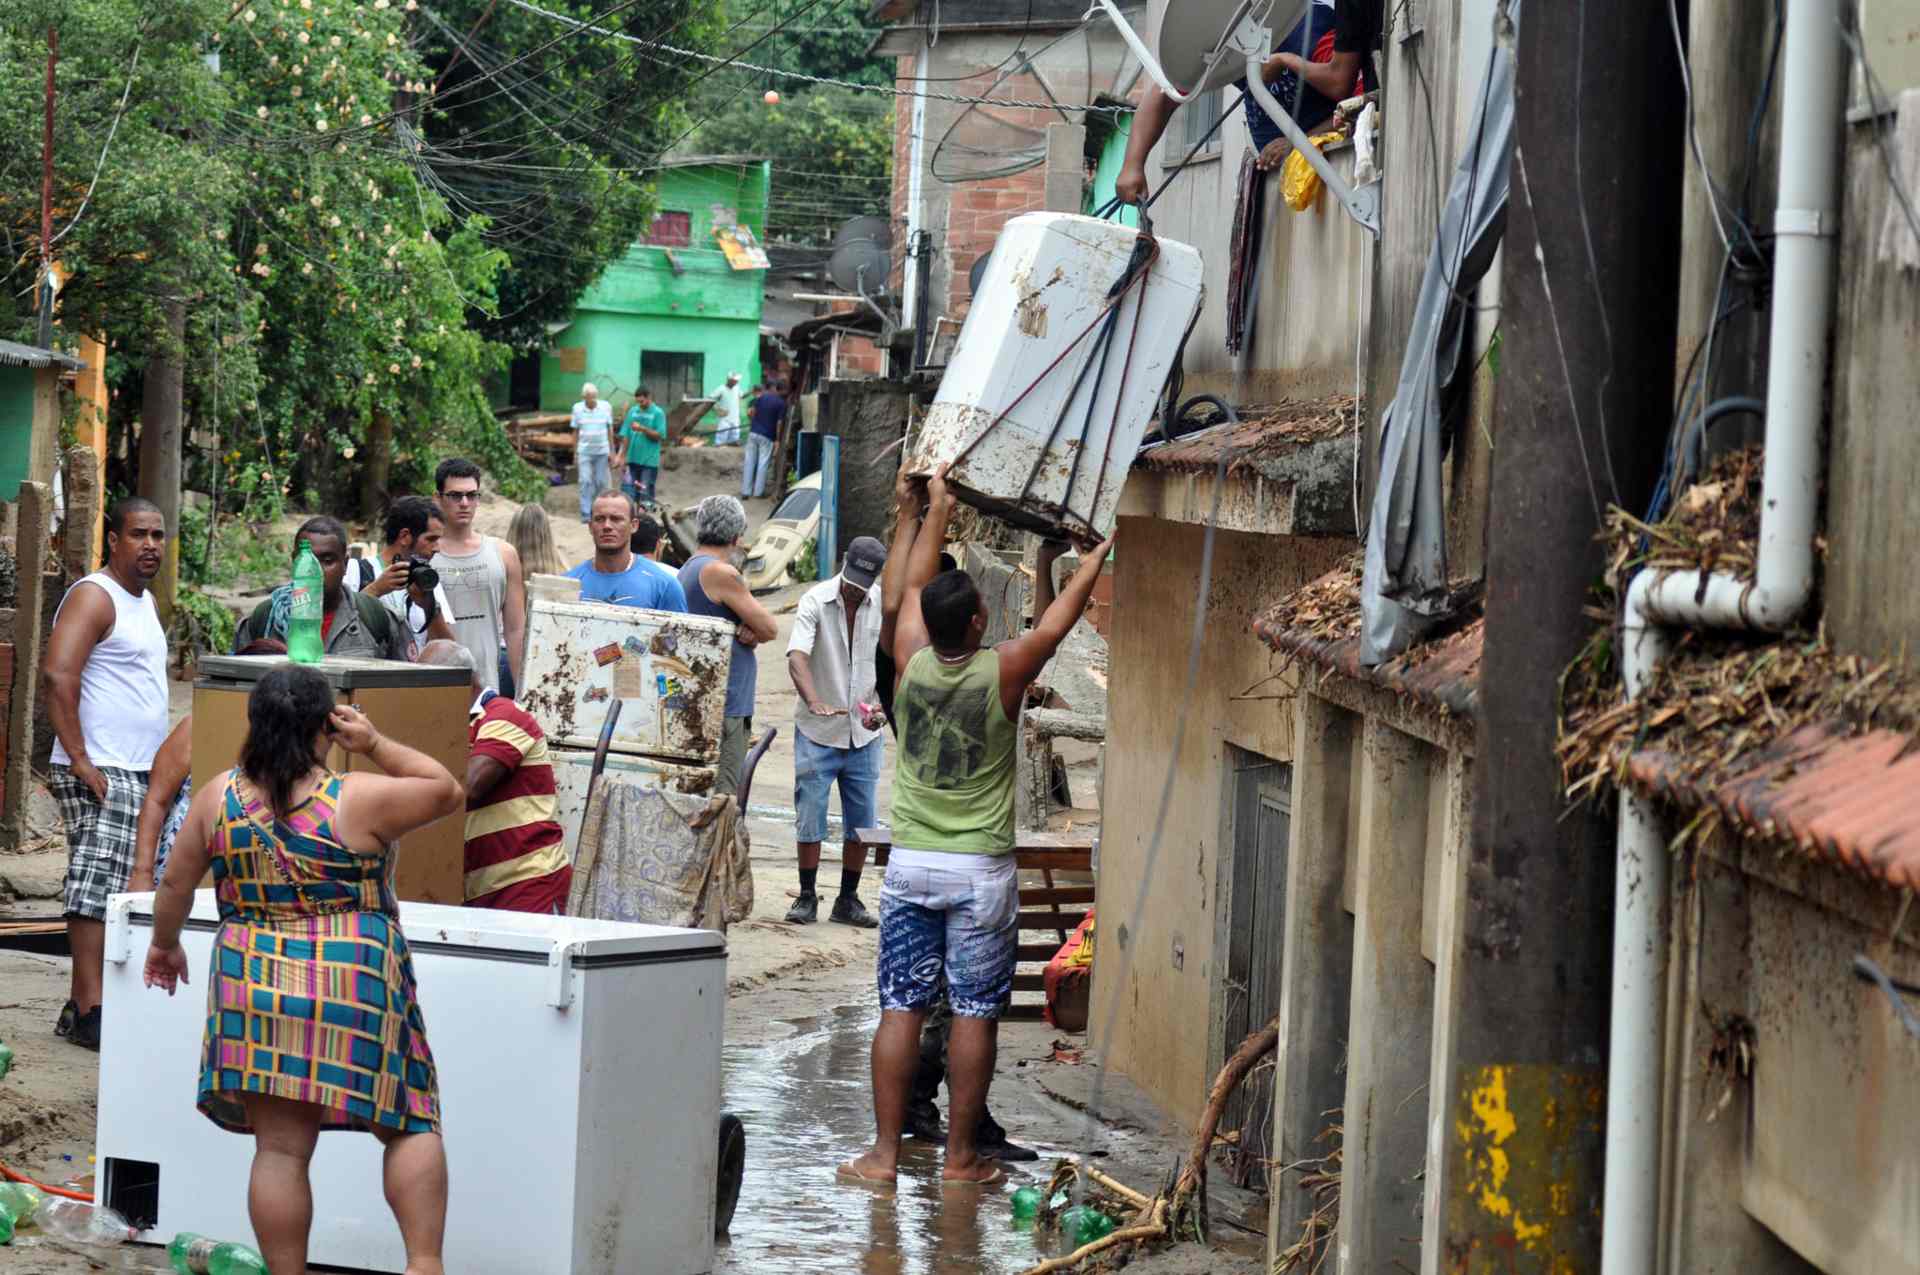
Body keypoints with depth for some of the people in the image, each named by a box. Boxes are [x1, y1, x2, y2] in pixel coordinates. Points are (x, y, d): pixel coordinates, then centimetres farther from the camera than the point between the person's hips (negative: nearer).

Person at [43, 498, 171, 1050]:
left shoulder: (145, 601, 19)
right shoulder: (94, 597, -11)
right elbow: (59, 676, -22)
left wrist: (163, 765, 22)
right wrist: (80, 761, -24)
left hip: (140, 775, 9)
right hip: (99, 775, -9)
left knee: (118, 894, 8)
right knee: (97, 889, -13)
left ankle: (81, 1003, 12)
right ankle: (89, 1011, -16)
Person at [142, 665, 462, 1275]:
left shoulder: (219, 796, 0)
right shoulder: (357, 799, -11)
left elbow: (176, 883, 10)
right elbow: (446, 792, 2)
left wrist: (164, 944, 27)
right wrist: (375, 744, 3)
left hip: (255, 988, 3)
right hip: (357, 989, -3)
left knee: (281, 1148, 4)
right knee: (410, 1125, 11)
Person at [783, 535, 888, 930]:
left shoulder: (884, 605, -2)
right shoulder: (816, 601, -12)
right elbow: (797, 657, -25)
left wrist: (883, 708, -16)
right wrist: (814, 702, -42)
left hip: (864, 734, 3)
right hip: (818, 732, -3)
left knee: (862, 820, 6)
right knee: (810, 816, -1)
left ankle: (849, 899, 17)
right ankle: (807, 897, 10)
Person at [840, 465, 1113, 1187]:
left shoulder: (912, 663, -3)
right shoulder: (1002, 673, -11)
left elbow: (906, 587, 14)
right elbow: (1057, 620, 4)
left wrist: (933, 512, 27)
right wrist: (1103, 552, 17)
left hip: (910, 864, 3)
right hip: (980, 870, -3)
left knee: (900, 1008, 3)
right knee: (975, 1013, 3)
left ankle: (884, 1154, 2)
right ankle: (961, 1157, 6)